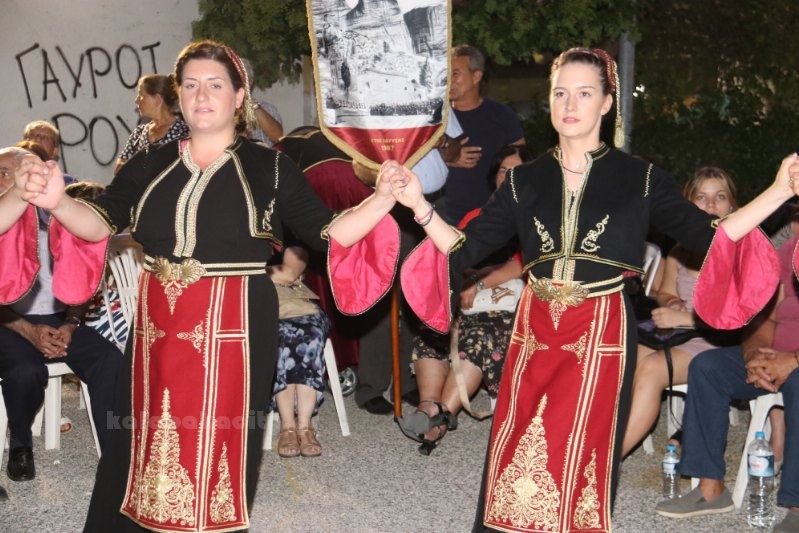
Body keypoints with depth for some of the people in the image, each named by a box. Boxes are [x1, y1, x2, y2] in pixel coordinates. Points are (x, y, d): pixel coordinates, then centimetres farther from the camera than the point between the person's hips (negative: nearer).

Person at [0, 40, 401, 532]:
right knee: (144, 449, 9)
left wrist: (382, 200, -19)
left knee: (218, 451, 4)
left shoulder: (269, 168, 0)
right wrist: (57, 201, -22)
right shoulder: (149, 166, 8)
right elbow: (100, 223, -3)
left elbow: (326, 233, -4)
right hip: (159, 329, 3)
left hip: (233, 330, -3)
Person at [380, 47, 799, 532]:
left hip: (601, 335, -2)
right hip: (534, 333, 3)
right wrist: (419, 203, -10)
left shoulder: (639, 179, -1)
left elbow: (705, 236, -5)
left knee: (577, 463, 4)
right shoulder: (525, 180, 5)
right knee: (519, 463, 5)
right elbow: (466, 249, 4)